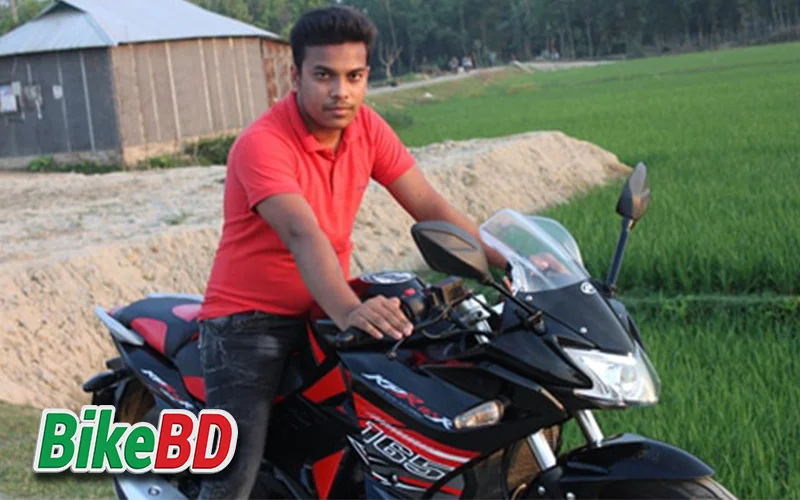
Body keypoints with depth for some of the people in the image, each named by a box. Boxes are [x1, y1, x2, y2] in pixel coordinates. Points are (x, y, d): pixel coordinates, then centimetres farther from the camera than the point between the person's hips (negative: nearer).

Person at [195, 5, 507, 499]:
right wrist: (348, 311, -52)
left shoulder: (367, 127, -1)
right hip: (251, 319, -6)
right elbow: (302, 235, -36)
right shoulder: (262, 144, -21)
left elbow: (430, 205, -2)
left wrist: (507, 265, -11)